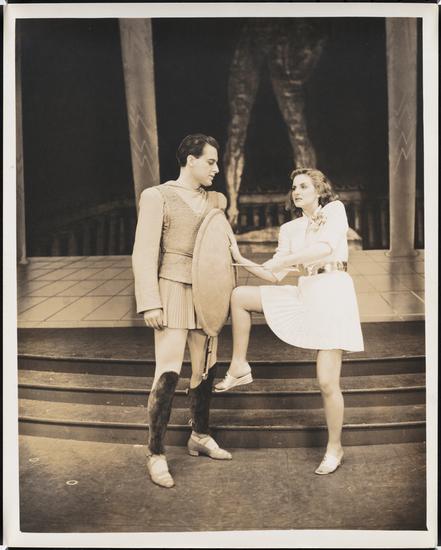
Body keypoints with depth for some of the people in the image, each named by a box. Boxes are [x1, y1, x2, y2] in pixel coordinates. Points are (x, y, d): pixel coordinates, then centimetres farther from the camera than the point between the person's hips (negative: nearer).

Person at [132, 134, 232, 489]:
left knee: (206, 368, 12)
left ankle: (201, 437, 30)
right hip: (173, 291, -6)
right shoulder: (157, 196, -5)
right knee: (168, 374, -11)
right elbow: (144, 253, -10)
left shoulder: (214, 200, 12)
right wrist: (150, 303, -17)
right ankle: (156, 454, 1)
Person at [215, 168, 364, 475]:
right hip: (304, 294, 6)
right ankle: (239, 368, 6)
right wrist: (241, 260, 1)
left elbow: (325, 248, -19)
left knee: (328, 382, -6)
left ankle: (335, 448, 13)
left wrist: (284, 260, -19)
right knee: (239, 296, -3)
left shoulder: (334, 210, 0)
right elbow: (275, 277, 11)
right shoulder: (290, 229, 15)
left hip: (333, 293, -6)